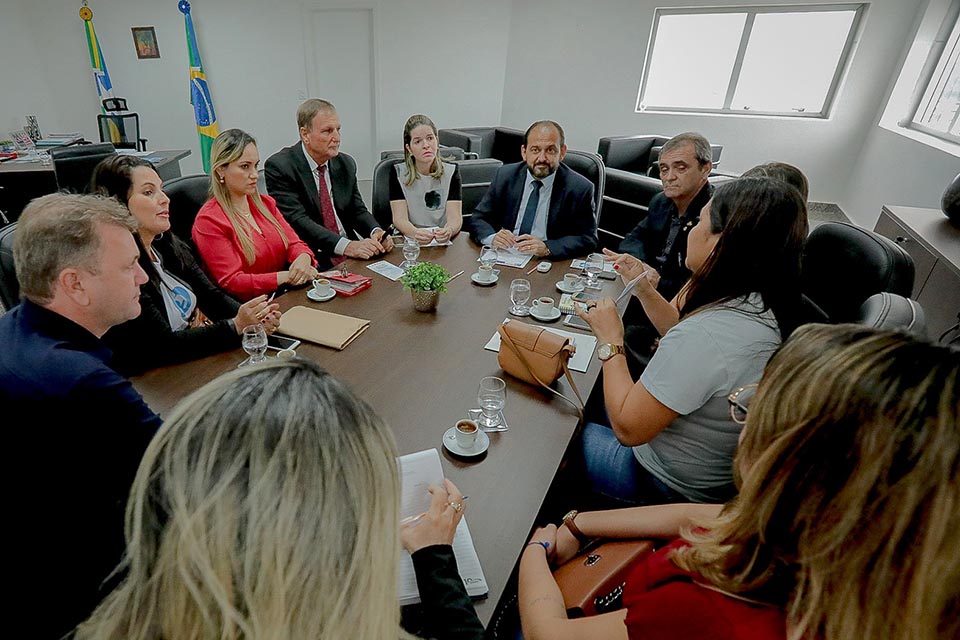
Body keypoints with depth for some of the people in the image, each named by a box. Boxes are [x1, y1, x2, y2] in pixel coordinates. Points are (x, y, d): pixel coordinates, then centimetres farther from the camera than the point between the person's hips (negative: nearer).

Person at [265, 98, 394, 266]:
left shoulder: (346, 164, 10)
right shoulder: (279, 166, -8)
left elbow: (357, 210, 12)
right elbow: (297, 220, -18)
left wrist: (376, 232, -11)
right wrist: (346, 246, -29)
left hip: (352, 253, 6)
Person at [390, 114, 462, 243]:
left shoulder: (451, 172, 4)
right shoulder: (398, 173, 2)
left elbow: (455, 216, -7)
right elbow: (399, 218, -9)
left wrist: (448, 231, -32)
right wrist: (415, 233, -32)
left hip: (443, 241, 1)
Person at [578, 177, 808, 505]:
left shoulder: (706, 334, -38)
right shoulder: (764, 307, -10)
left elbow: (628, 428, -29)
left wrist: (611, 342, -21)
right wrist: (644, 289, -4)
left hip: (668, 487, -8)